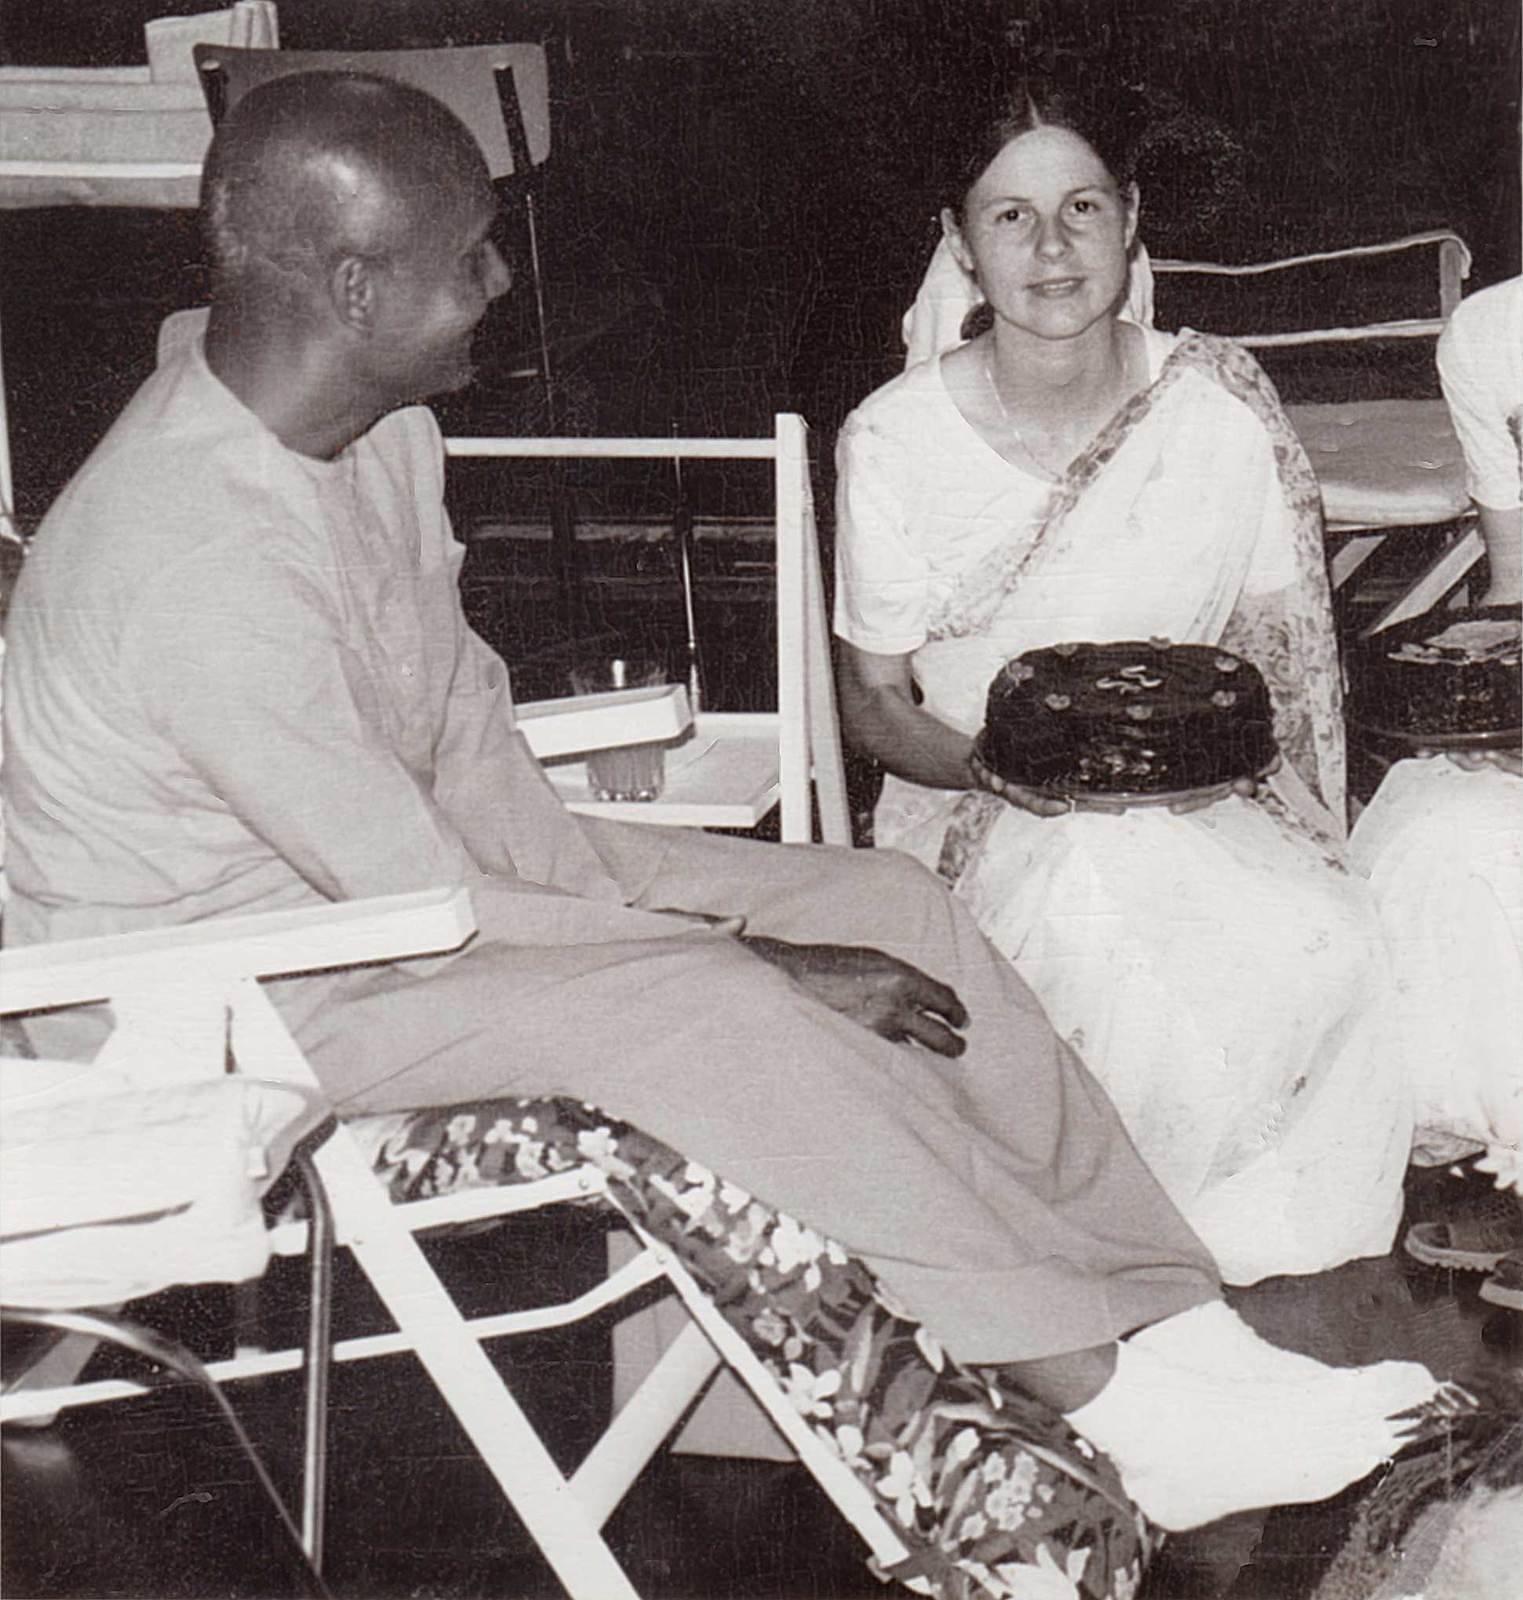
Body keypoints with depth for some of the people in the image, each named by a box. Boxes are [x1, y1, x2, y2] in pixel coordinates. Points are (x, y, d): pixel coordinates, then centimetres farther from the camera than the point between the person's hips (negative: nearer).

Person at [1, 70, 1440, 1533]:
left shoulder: (373, 425, -3)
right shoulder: (195, 568, -32)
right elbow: (424, 911, -27)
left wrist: (573, 876, -10)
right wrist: (768, 963, -20)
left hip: (415, 855, 8)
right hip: (232, 987, -8)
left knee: (883, 910, -8)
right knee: (716, 1010, -30)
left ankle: (1178, 1321, -5)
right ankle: (1128, 1412, -18)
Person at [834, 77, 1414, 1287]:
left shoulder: (1223, 406, 0)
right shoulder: (895, 439, -5)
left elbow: (1281, 655, 8)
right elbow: (874, 706, 1)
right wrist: (1002, 763, -19)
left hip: (1197, 804, 2)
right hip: (976, 815, -2)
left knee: (1327, 944, -29)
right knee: (1098, 923, -36)